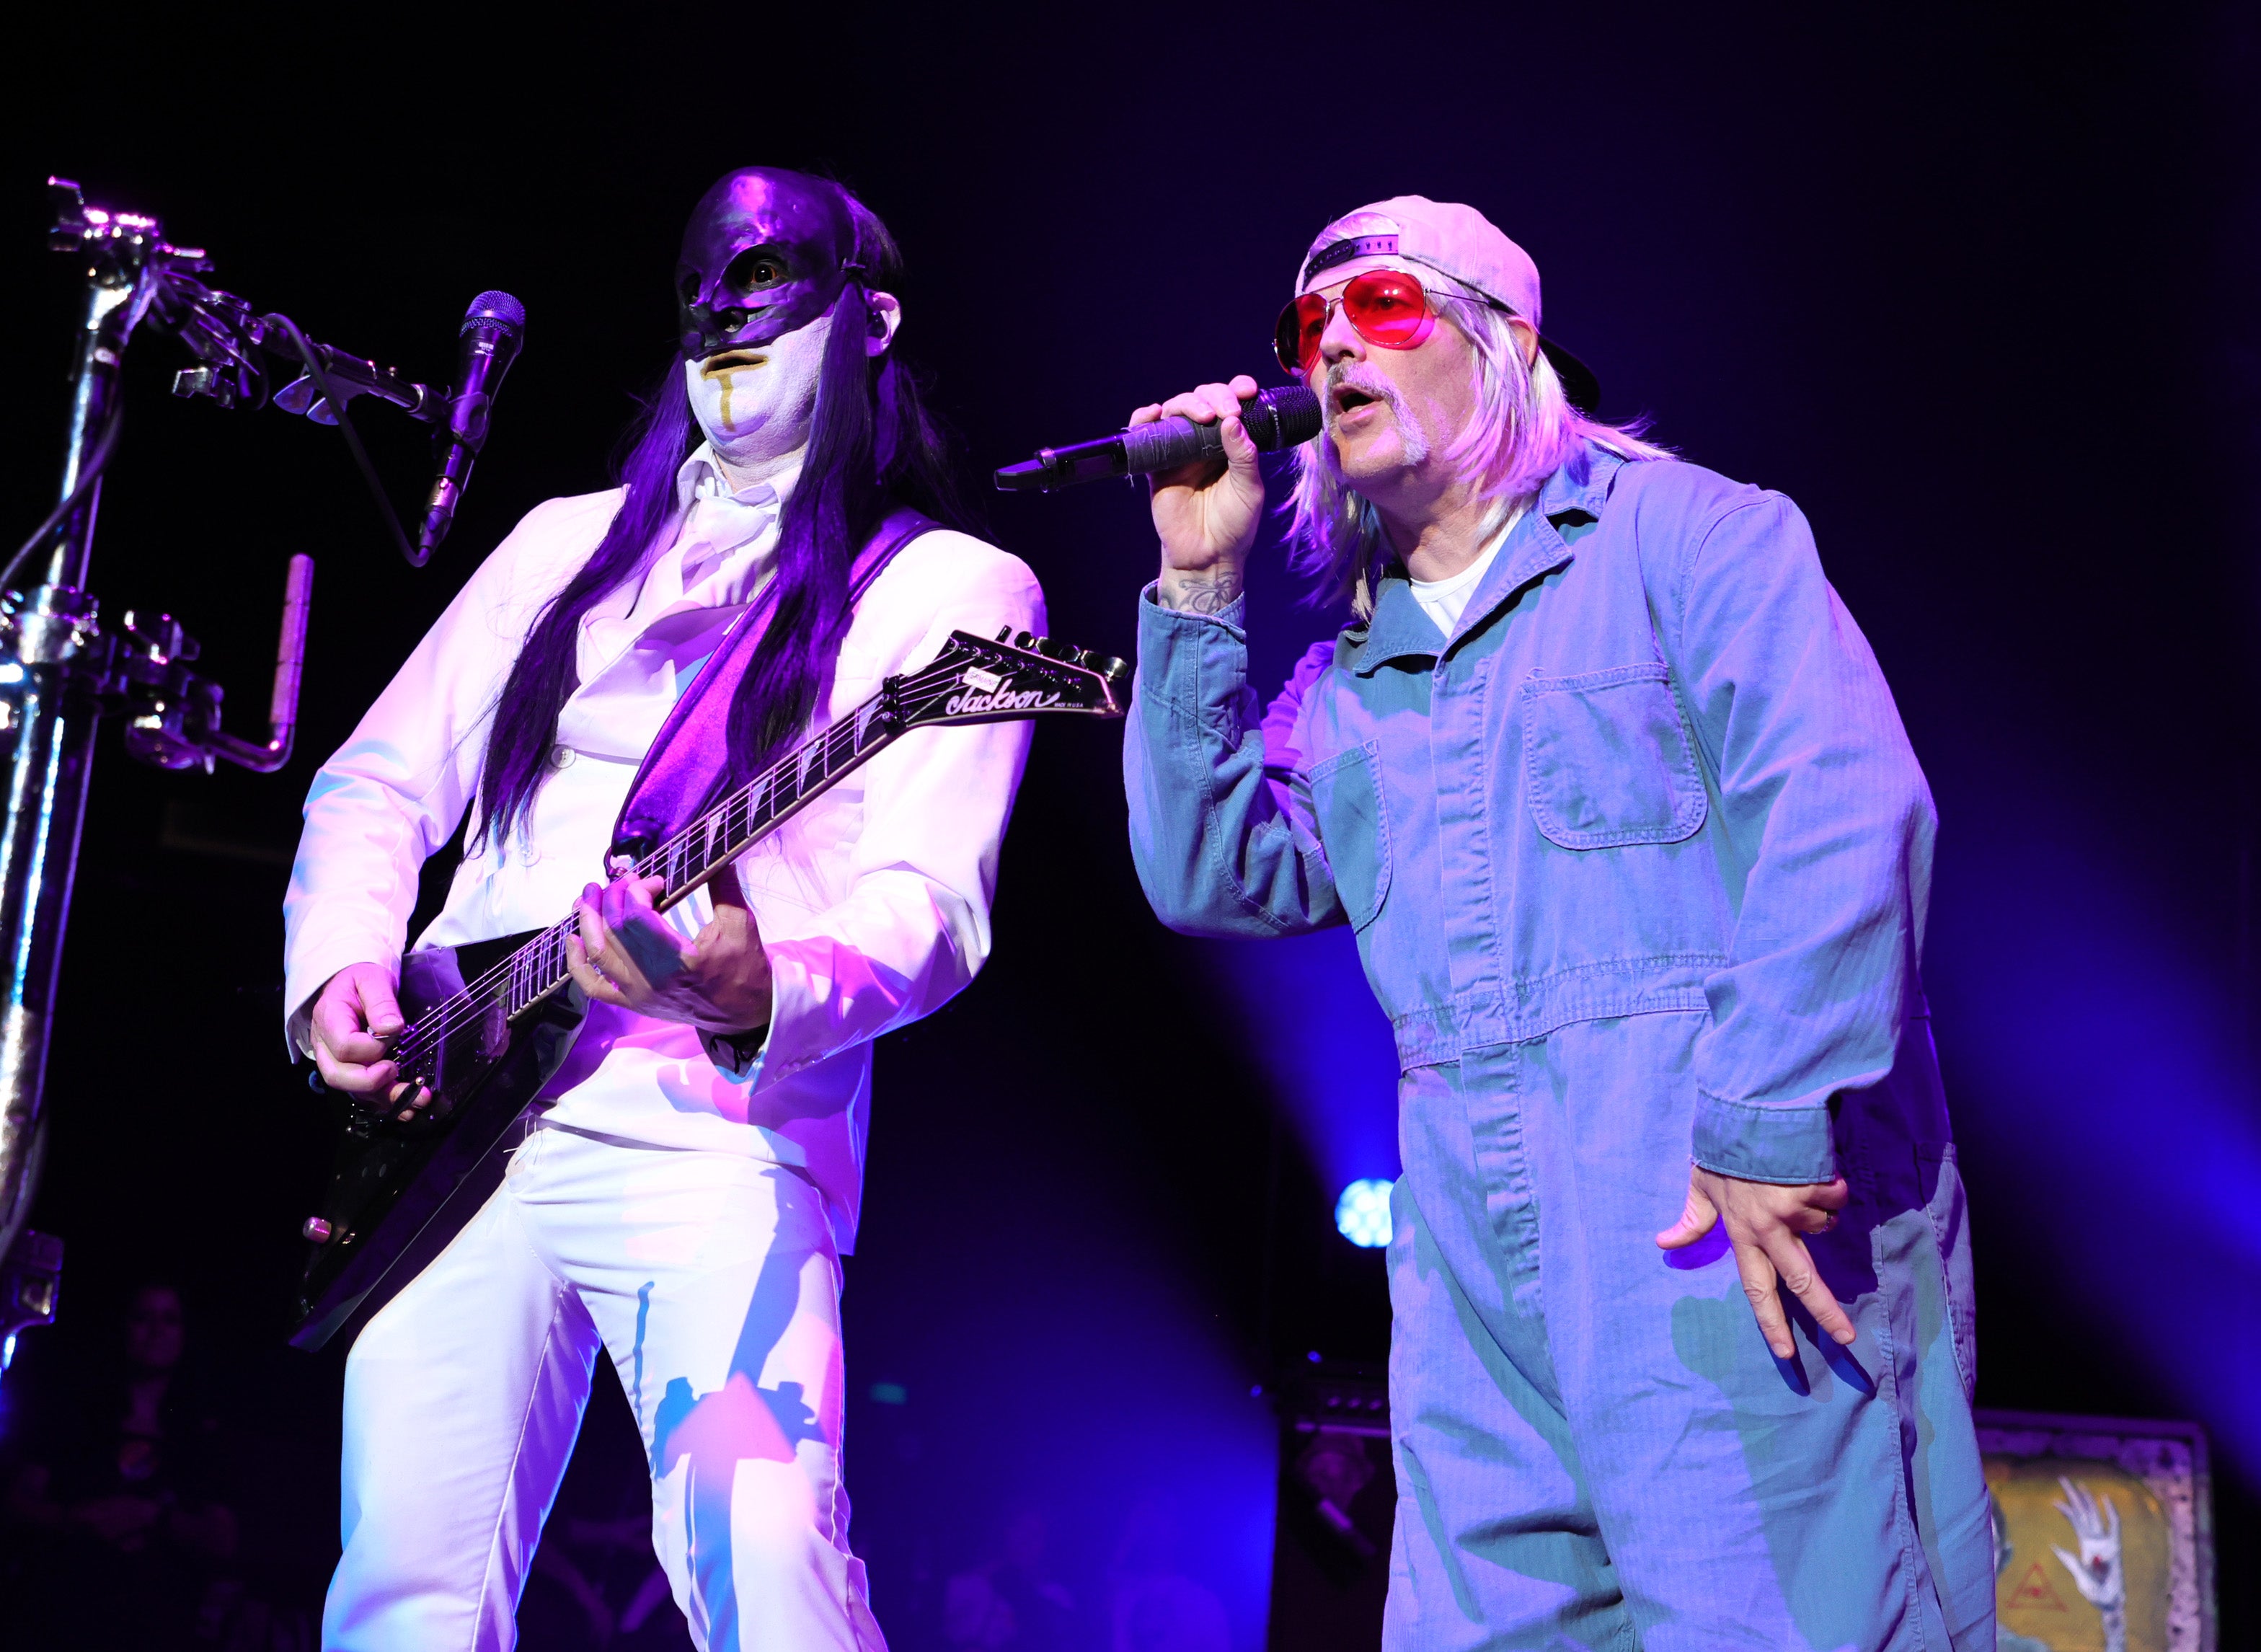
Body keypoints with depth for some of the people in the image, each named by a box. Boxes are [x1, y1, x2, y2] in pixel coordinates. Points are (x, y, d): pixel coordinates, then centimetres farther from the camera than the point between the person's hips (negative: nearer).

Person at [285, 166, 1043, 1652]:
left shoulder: (951, 589, 4)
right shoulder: (572, 541, 21)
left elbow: (931, 909, -8)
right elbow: (379, 781, 22)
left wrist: (762, 997, -29)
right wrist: (338, 971, 3)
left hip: (718, 1127, -4)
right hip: (451, 1112, 5)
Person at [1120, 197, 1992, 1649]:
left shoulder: (1688, 536, 3)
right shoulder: (1344, 688, 22)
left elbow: (1846, 809, -11)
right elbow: (1215, 876, 8)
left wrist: (1772, 1121, -22)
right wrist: (1200, 591, 4)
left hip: (1748, 1236, -5)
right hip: (1484, 1286, 6)